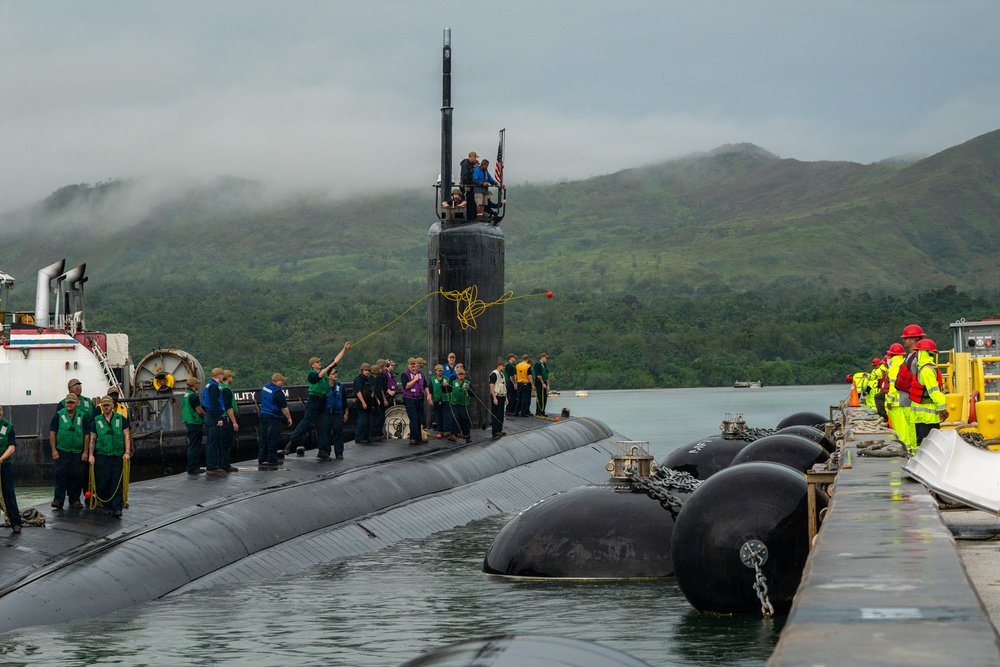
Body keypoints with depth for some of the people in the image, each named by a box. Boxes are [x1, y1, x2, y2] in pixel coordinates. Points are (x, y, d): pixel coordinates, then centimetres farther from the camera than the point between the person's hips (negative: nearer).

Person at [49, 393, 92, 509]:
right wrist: (54, 450, -5)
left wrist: (85, 452, 0)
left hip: (78, 453, 2)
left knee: (77, 477, 4)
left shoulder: (83, 417, 8)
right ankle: (58, 500, -5)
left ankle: (74, 500, 14)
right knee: (60, 475, -7)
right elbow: (52, 433, 3)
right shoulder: (58, 415, 4)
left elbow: (86, 435, 7)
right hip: (61, 452, -2)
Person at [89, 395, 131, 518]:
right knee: (102, 483, -2)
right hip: (102, 456, 1)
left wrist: (127, 452, -5)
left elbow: (126, 436, 5)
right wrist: (91, 454, 0)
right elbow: (92, 439, 11)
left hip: (118, 456, -1)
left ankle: (117, 508, -7)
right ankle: (107, 505, 14)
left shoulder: (121, 419, 8)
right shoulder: (97, 421, 10)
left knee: (117, 484, -5)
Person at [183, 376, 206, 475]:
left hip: (189, 423, 10)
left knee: (192, 446, 14)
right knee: (194, 447, -7)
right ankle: (192, 468, -6)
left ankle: (195, 466, 19)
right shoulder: (193, 396, -17)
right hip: (195, 424, -10)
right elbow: (200, 411, -18)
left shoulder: (186, 394, 13)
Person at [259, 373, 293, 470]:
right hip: (273, 418, -8)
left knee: (263, 438, 12)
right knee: (273, 439, -1)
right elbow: (284, 408, -16)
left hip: (263, 415, 8)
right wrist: (289, 418, -5)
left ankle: (261, 460, 14)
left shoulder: (264, 388, 8)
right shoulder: (278, 392, -18)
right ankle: (272, 461, 2)